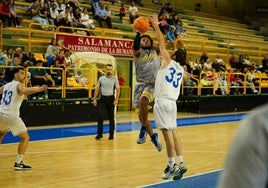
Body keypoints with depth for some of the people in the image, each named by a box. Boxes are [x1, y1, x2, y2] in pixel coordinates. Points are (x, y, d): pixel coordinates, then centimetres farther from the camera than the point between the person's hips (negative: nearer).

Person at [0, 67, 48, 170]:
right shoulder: (19, 85, -4)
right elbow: (24, 91, -28)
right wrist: (38, 89, -34)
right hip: (12, 115, -7)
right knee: (25, 138, 4)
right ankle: (18, 163, -4)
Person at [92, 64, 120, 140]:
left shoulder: (115, 79, -1)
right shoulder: (101, 78, 5)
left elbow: (118, 90, -2)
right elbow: (97, 89, 9)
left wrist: (116, 100, -12)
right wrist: (94, 99, 3)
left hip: (111, 98, -1)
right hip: (103, 98, 1)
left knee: (111, 117, 5)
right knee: (100, 115, -10)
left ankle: (111, 134, 14)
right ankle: (99, 133, -2)